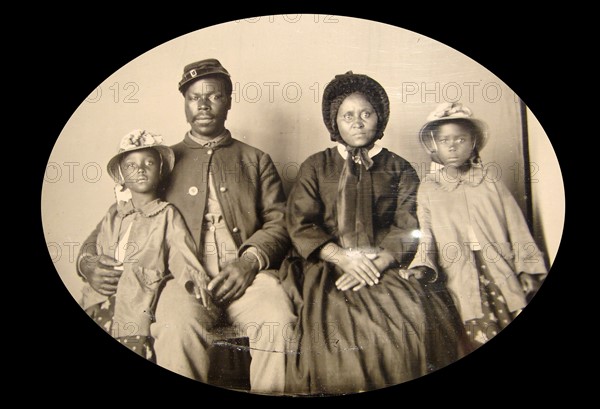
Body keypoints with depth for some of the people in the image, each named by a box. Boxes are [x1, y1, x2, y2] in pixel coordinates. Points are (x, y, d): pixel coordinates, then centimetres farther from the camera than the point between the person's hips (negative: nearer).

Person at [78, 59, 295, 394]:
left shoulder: (256, 160, 21)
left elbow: (279, 222, 11)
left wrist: (249, 261, -9)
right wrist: (89, 263, 1)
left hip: (247, 273, 1)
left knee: (278, 320, -31)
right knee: (179, 325, -34)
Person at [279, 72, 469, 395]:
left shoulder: (400, 170, 17)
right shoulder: (315, 167, 16)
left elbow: (407, 229, 4)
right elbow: (300, 224, 4)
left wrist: (377, 263, -15)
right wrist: (343, 257, -12)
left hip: (386, 267, 1)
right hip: (327, 268, 0)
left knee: (418, 320, -28)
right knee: (336, 327, -30)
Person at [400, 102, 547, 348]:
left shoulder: (492, 185, 9)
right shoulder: (428, 190, 7)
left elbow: (517, 229, 9)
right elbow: (426, 236, 4)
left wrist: (526, 269, 3)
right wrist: (422, 267, -13)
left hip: (503, 278, 2)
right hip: (461, 284, -1)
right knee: (480, 338, -9)